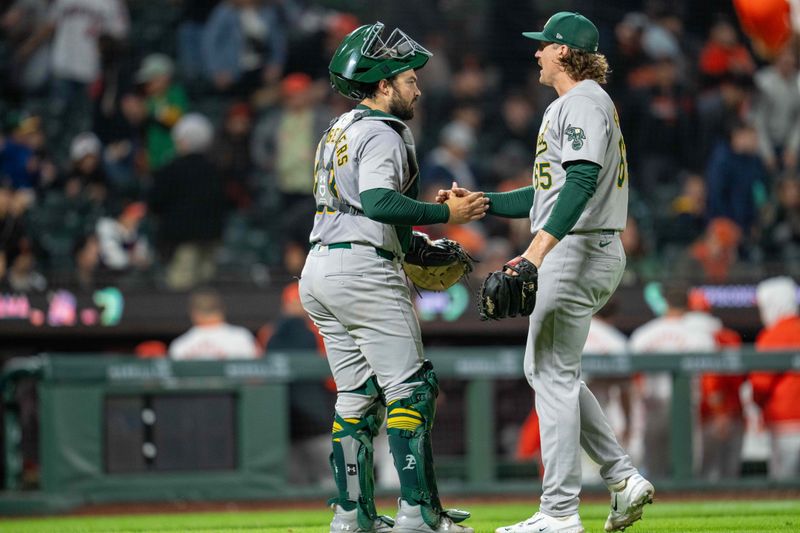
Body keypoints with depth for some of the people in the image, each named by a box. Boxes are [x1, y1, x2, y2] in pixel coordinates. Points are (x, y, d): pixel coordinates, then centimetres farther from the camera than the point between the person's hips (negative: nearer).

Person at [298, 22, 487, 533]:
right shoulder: (382, 135, -10)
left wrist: (417, 244, 23)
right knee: (410, 389, -7)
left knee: (357, 396, 13)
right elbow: (378, 201, -26)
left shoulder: (337, 131, 20)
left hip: (319, 269, 10)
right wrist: (447, 212, -21)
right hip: (365, 272, -10)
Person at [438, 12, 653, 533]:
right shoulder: (573, 105, 23)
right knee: (548, 369, 16)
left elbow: (583, 180, -26)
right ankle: (623, 478, 10)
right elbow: (548, 194, 28)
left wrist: (540, 247, -36)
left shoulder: (583, 101, -11)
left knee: (552, 372, -9)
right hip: (594, 252, 11)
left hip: (578, 251, -11)